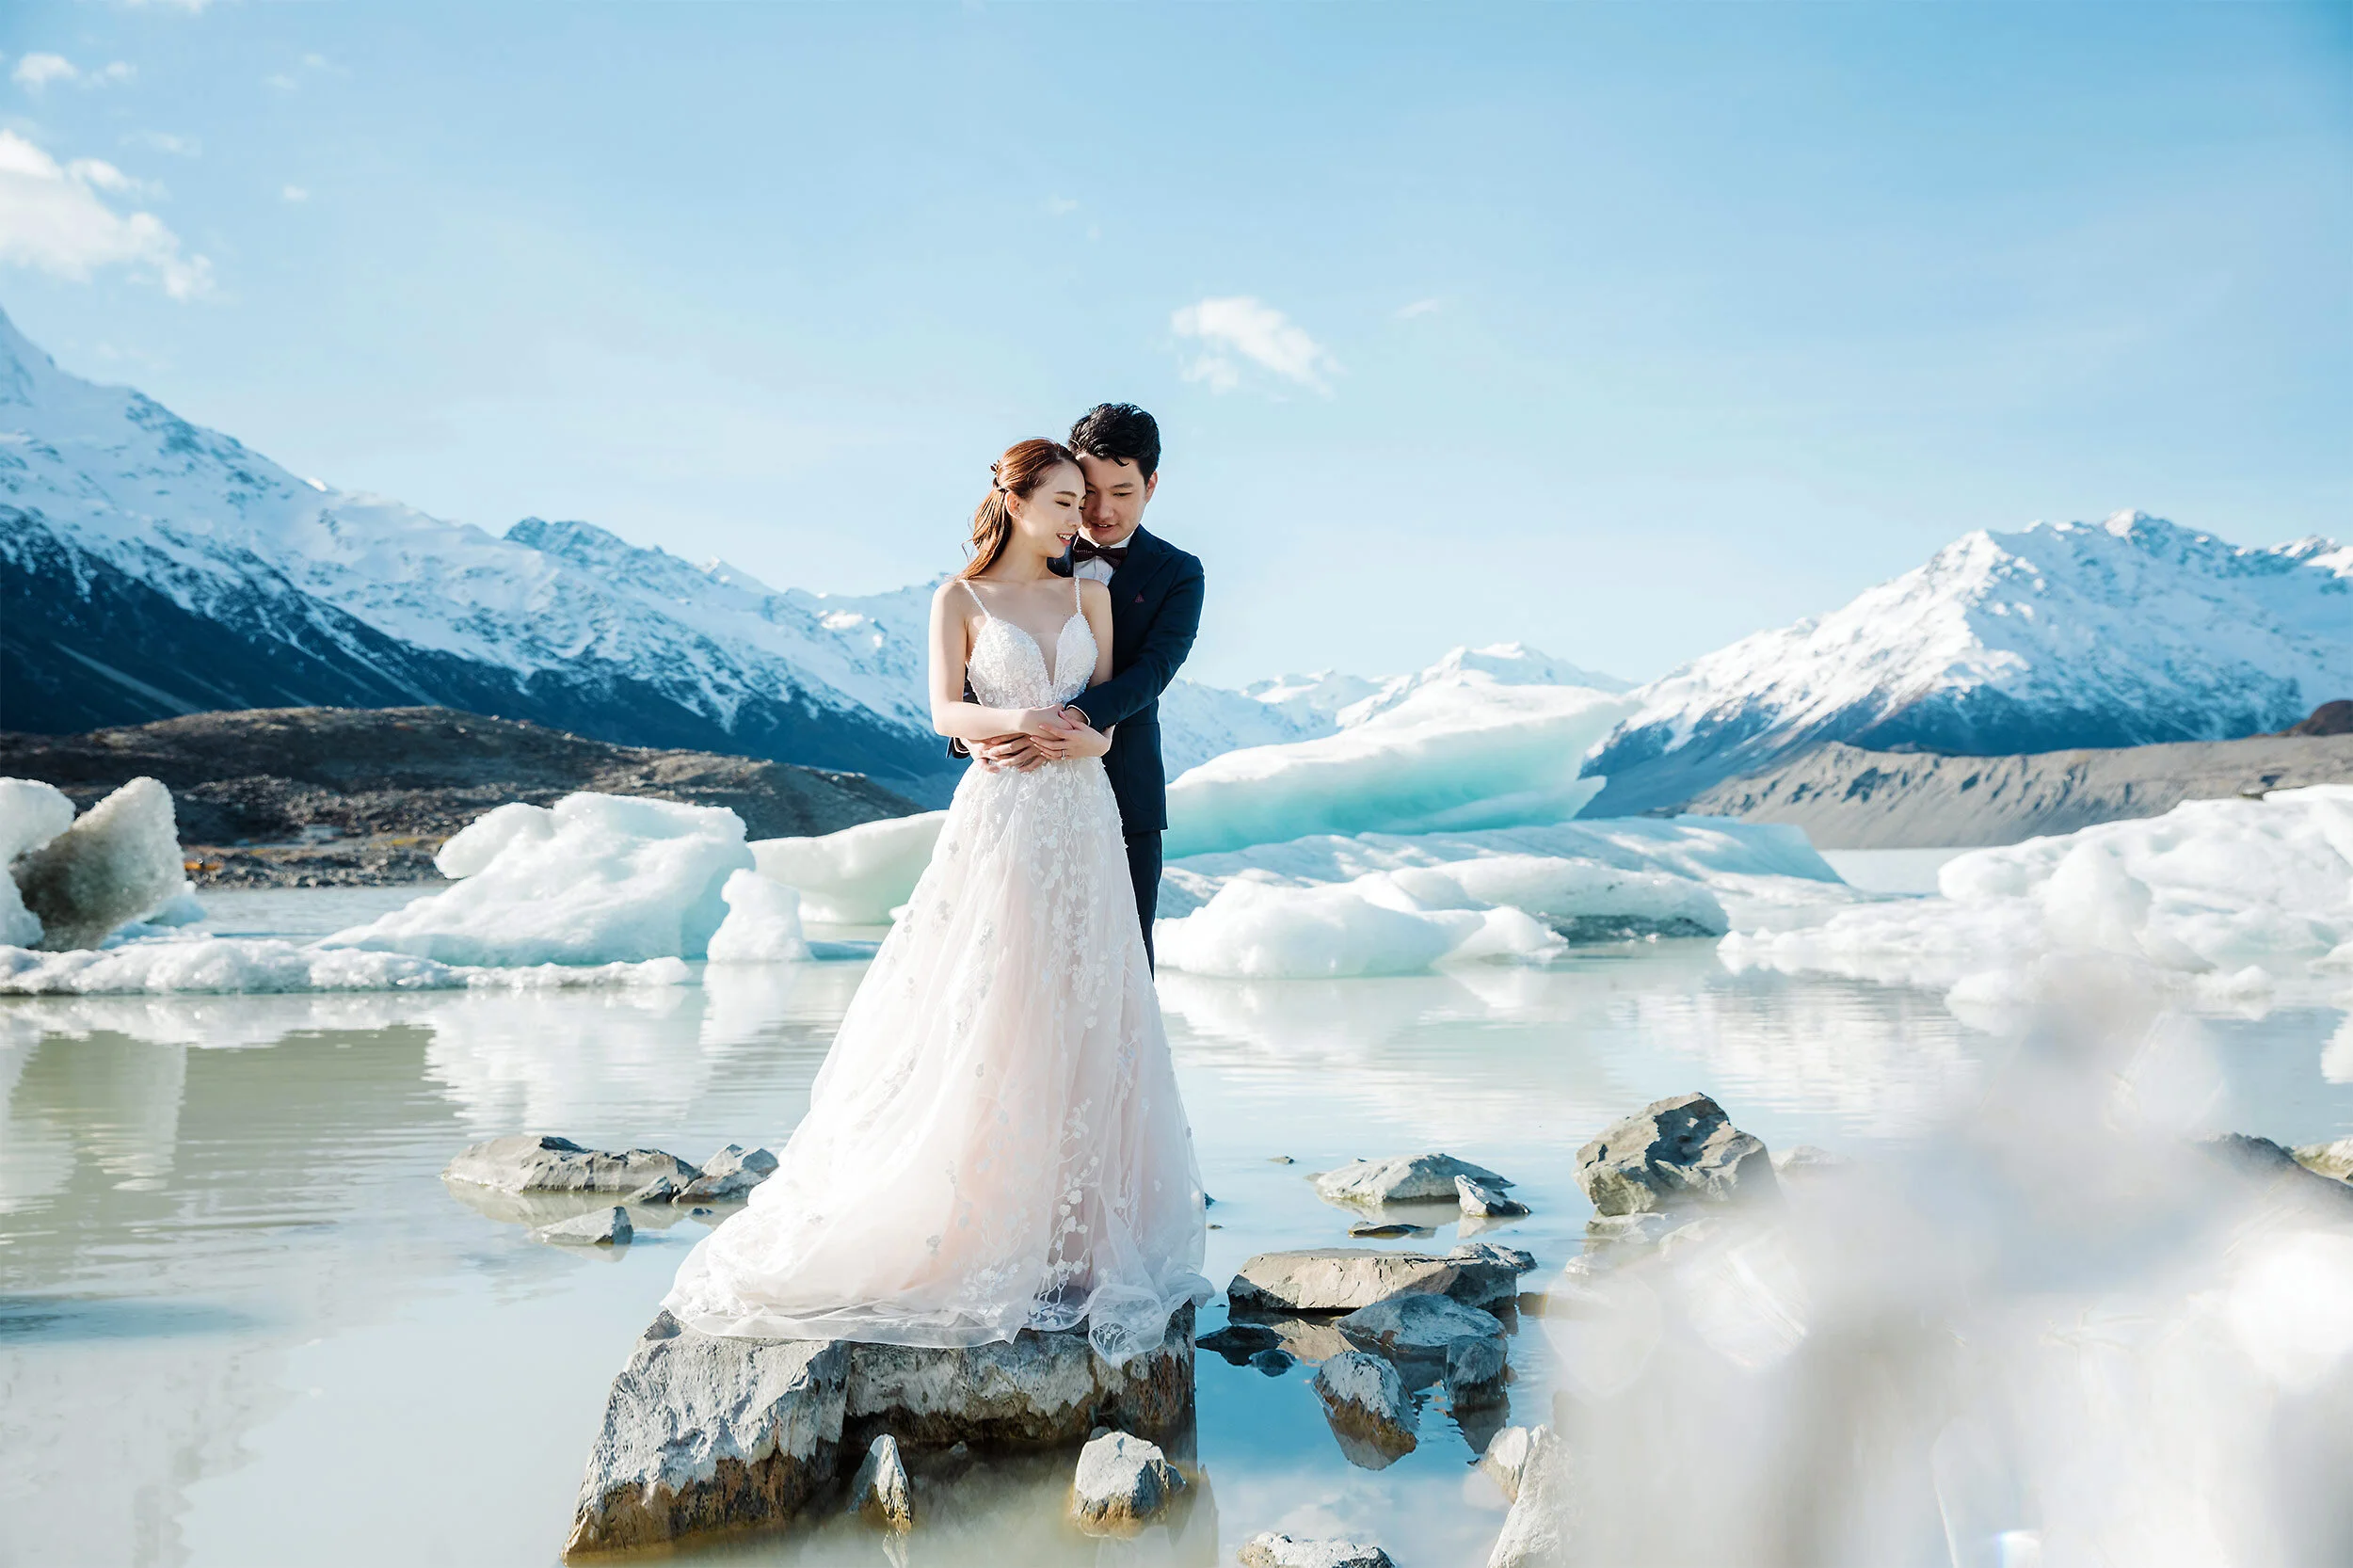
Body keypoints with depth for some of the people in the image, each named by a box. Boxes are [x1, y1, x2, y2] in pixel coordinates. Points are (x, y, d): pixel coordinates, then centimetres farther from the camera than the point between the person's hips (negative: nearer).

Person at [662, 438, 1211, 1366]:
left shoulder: (1089, 593, 12)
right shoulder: (960, 599, 3)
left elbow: (1108, 699, 11)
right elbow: (945, 712, -3)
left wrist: (1093, 737, -11)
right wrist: (1016, 720, -20)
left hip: (1082, 820, 4)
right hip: (1001, 815, -4)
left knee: (1078, 1017, 4)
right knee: (985, 1017, -5)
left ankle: (1070, 1225, 13)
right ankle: (979, 1228, 4)